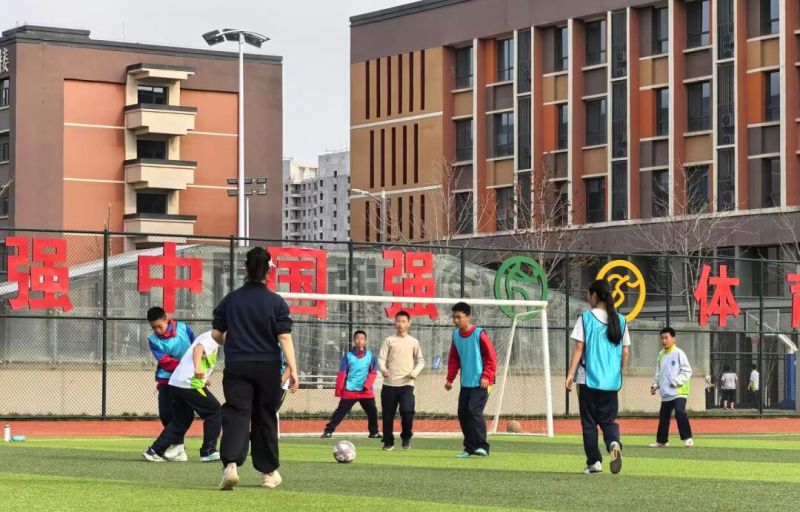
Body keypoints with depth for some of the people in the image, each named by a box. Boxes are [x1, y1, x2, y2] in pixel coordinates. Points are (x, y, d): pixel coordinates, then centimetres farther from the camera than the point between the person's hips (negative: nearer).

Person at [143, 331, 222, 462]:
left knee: (180, 421, 17)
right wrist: (198, 368, -40)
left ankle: (154, 451, 12)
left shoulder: (207, 336, 25)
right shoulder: (213, 338, -4)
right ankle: (208, 452, 3)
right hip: (189, 384, -9)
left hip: (175, 382, 9)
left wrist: (201, 380, 25)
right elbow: (198, 348, -24)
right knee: (215, 411, 2)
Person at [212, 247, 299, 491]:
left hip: (236, 367, 0)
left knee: (236, 414, -5)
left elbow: (216, 334, 6)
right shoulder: (277, 302, -5)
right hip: (268, 368, 0)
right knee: (265, 419, 12)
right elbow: (284, 337, -12)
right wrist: (292, 368, -13)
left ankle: (231, 464, -28)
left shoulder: (230, 300, 2)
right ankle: (268, 472, 21)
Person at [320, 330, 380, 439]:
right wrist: (338, 390, -3)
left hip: (366, 391, 1)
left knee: (372, 412, 2)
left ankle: (374, 432, 18)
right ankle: (328, 431, -1)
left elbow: (373, 372, 3)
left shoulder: (371, 355, 4)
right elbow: (342, 373, 1)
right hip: (349, 391, -1)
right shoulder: (348, 355, 2)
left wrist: (367, 385, -12)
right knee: (341, 411, -3)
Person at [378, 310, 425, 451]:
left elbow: (420, 361, 12)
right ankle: (388, 442, 18)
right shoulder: (389, 340, 8)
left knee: (407, 411, -17)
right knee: (388, 415, 3)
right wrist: (383, 369, -19)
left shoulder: (414, 342, 9)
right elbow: (381, 358, 2)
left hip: (406, 383, -1)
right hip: (389, 383, 1)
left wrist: (415, 372, -8)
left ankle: (406, 437, 7)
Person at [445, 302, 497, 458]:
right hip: (465, 383, 7)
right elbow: (454, 359, 16)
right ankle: (470, 448, 14)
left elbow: (492, 357, -9)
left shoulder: (479, 334, -11)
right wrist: (450, 379, 10)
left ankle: (482, 446, -11)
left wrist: (487, 376, -17)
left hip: (480, 383, -7)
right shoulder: (455, 335, 6)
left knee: (474, 411, -17)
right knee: (463, 414, 4)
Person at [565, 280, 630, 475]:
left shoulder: (586, 318, -5)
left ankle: (594, 462, 4)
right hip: (611, 380, 3)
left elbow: (578, 349, -7)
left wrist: (570, 374, -5)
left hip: (588, 378, -3)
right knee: (608, 420, 10)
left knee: (589, 422, 6)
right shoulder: (620, 320, 7)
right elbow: (625, 352, 9)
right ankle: (614, 443, -20)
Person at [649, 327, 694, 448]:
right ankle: (661, 440, 24)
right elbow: (658, 373, 20)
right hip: (666, 393, 7)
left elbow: (687, 371, -9)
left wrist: (676, 381, -19)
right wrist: (655, 385, 9)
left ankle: (687, 438, -17)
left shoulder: (679, 353, -7)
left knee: (680, 412, -22)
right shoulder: (661, 355, 12)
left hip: (679, 391, -7)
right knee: (663, 417, 12)